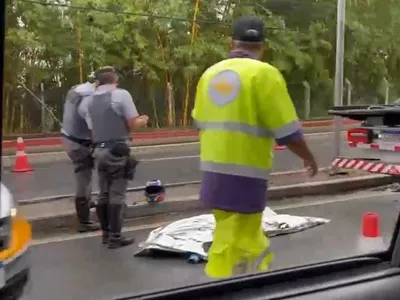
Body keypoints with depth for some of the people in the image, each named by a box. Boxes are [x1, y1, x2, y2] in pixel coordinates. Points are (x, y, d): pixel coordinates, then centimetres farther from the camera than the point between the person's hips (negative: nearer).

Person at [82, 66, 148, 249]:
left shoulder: (89, 100, 10)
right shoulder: (121, 94, -8)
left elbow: (92, 129, 12)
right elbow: (133, 124, -9)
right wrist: (143, 120, 12)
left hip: (99, 150, 6)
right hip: (118, 150, -6)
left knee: (104, 194, 14)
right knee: (117, 195, -3)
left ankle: (106, 233, 21)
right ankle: (115, 237, -1)